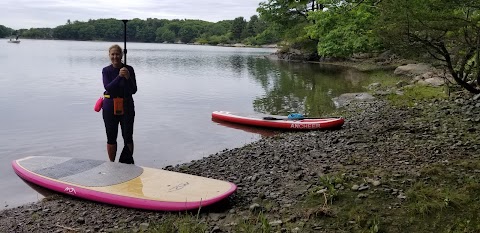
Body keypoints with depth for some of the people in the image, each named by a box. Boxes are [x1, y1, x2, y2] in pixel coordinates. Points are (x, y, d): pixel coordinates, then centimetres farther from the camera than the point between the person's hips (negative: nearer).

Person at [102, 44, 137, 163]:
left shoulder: (129, 69, -3)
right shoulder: (106, 70, -2)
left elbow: (134, 90, -6)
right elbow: (108, 88, -16)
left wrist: (128, 77, -22)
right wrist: (119, 76, -27)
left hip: (126, 106, 0)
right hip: (110, 106, 1)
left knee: (128, 137, 1)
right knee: (111, 138, 9)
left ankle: (128, 164, 14)